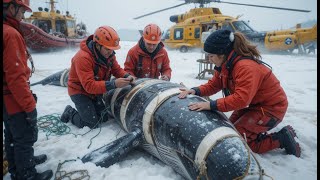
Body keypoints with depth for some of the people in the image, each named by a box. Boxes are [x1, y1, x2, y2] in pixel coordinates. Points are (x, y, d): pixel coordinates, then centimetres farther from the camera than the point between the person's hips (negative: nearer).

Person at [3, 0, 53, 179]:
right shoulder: (10, 34, -21)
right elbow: (16, 76, -26)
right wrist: (29, 104, -20)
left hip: (8, 99, 10)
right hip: (14, 99, -10)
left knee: (13, 136, 23)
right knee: (26, 137, 6)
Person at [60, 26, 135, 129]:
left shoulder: (108, 53, -11)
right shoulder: (83, 57, -33)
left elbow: (116, 69, -3)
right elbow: (89, 85, -36)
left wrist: (127, 76, -26)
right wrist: (113, 84, -45)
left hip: (96, 90, 7)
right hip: (80, 92, -7)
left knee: (104, 118, 10)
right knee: (92, 124, -10)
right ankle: (70, 113, 15)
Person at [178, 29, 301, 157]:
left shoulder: (246, 67, -31)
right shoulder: (226, 65, -3)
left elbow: (241, 98, -39)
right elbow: (213, 85, 0)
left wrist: (211, 105, -40)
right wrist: (195, 91, -17)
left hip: (271, 108, -9)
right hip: (254, 104, 9)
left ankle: (281, 139, 1)